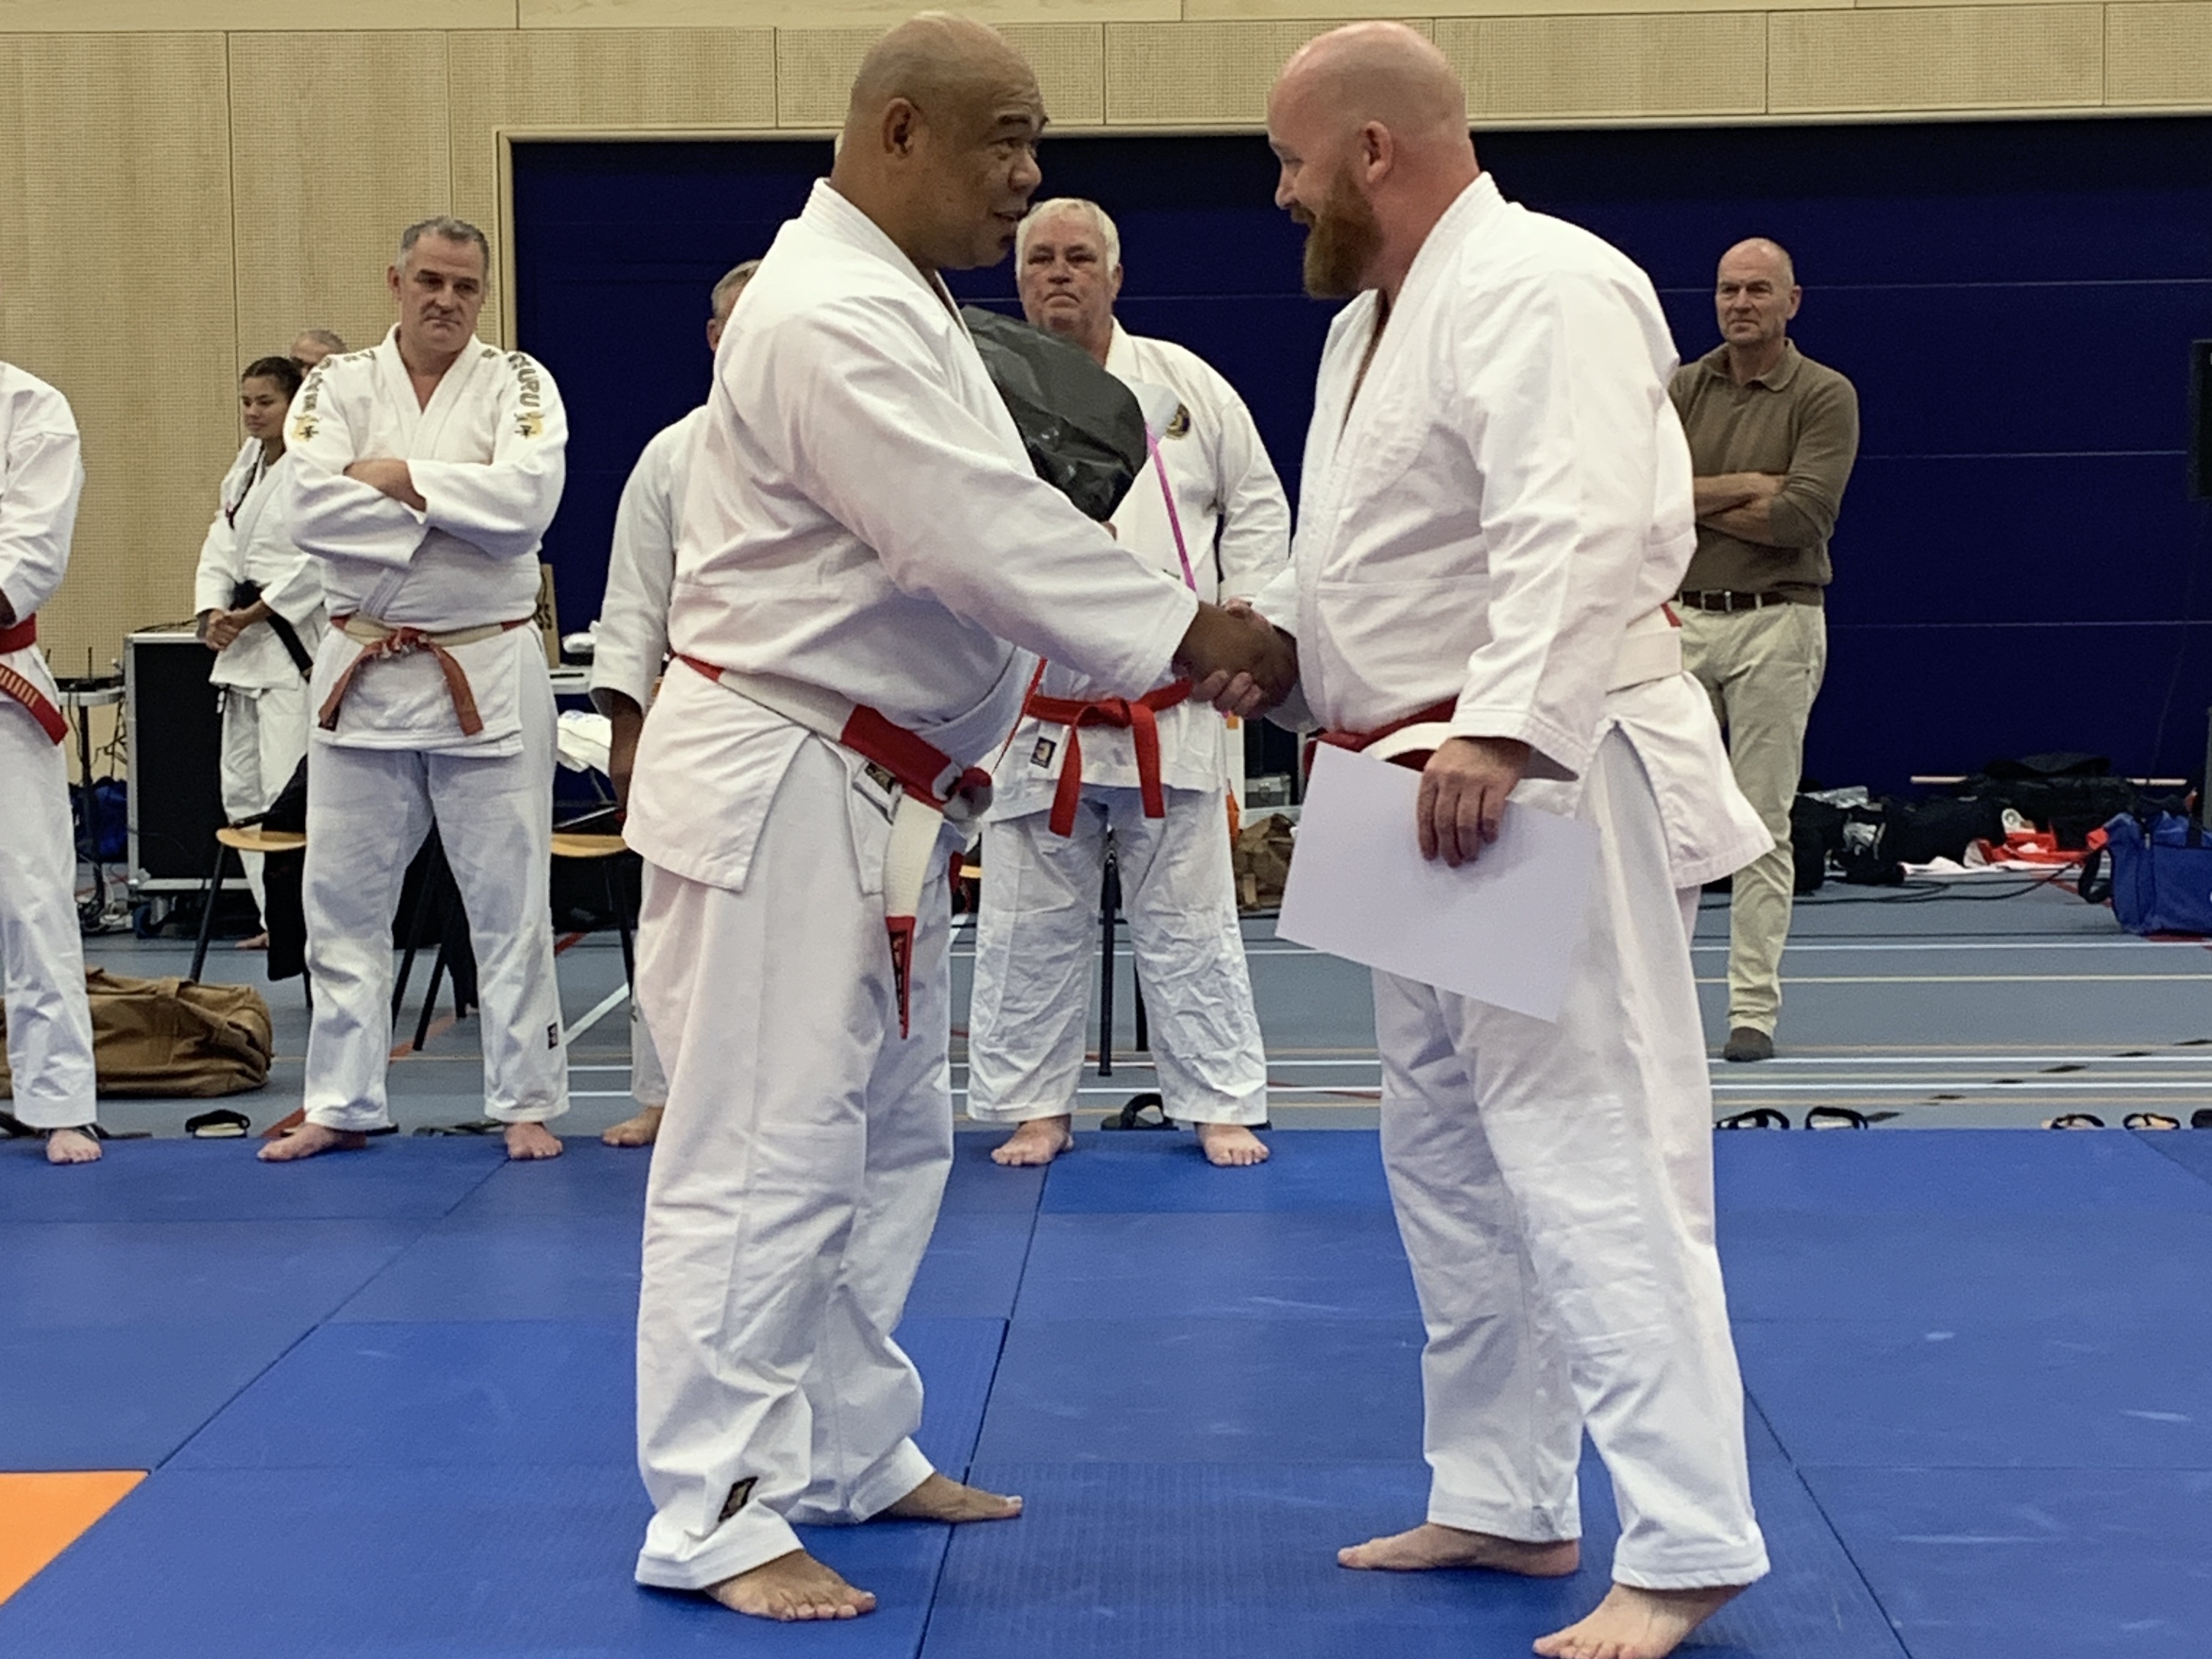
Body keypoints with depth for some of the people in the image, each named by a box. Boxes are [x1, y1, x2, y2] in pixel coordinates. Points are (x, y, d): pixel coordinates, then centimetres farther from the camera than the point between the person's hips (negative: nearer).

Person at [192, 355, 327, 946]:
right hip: (241, 647, 9)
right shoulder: (241, 475, 17)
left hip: (292, 639, -9)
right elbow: (219, 551, 13)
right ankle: (275, 918, 20)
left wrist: (252, 616, -15)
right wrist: (213, 614, -4)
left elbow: (317, 564, -16)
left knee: (288, 790, -15)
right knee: (241, 788, 11)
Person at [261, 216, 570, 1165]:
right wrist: (448, 506, -16)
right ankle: (340, 1105, 20)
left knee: (509, 899, 3)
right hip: (363, 670, 2)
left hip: (488, 672, -2)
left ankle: (527, 1101, 14)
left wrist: (399, 477, -16)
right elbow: (313, 510, -12)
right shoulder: (339, 385, 4)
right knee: (343, 898, 8)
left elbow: (527, 498, -18)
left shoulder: (519, 383, 0)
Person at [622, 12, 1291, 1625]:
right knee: (764, 1151, -5)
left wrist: (1163, 639, 4)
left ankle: (856, 1449, 31)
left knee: (889, 1138, 18)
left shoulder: (900, 302, 15)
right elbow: (984, 540, -25)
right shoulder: (830, 317, -20)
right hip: (780, 786, -11)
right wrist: (1191, 633, -17)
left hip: (875, 795, 11)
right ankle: (717, 1512, 4)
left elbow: (981, 534, 16)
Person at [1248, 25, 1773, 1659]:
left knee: (1590, 1155, -11)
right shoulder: (1377, 318, 17)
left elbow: (1587, 531, -29)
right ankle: (1505, 1499, 26)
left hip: (1540, 782, -11)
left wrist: (1502, 728, -36)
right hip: (1431, 788, 11)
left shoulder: (1537, 286, -16)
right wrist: (1264, 638, 11)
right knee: (1447, 1150, 15)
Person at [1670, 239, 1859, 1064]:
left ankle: (1754, 1008, 4)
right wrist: (1743, 488, -12)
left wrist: (1691, 499, -6)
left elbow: (1803, 515, -15)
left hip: (1776, 624, -3)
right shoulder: (1681, 390, 9)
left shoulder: (1825, 397, -2)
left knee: (1763, 823, 0)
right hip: (1681, 619, 4)